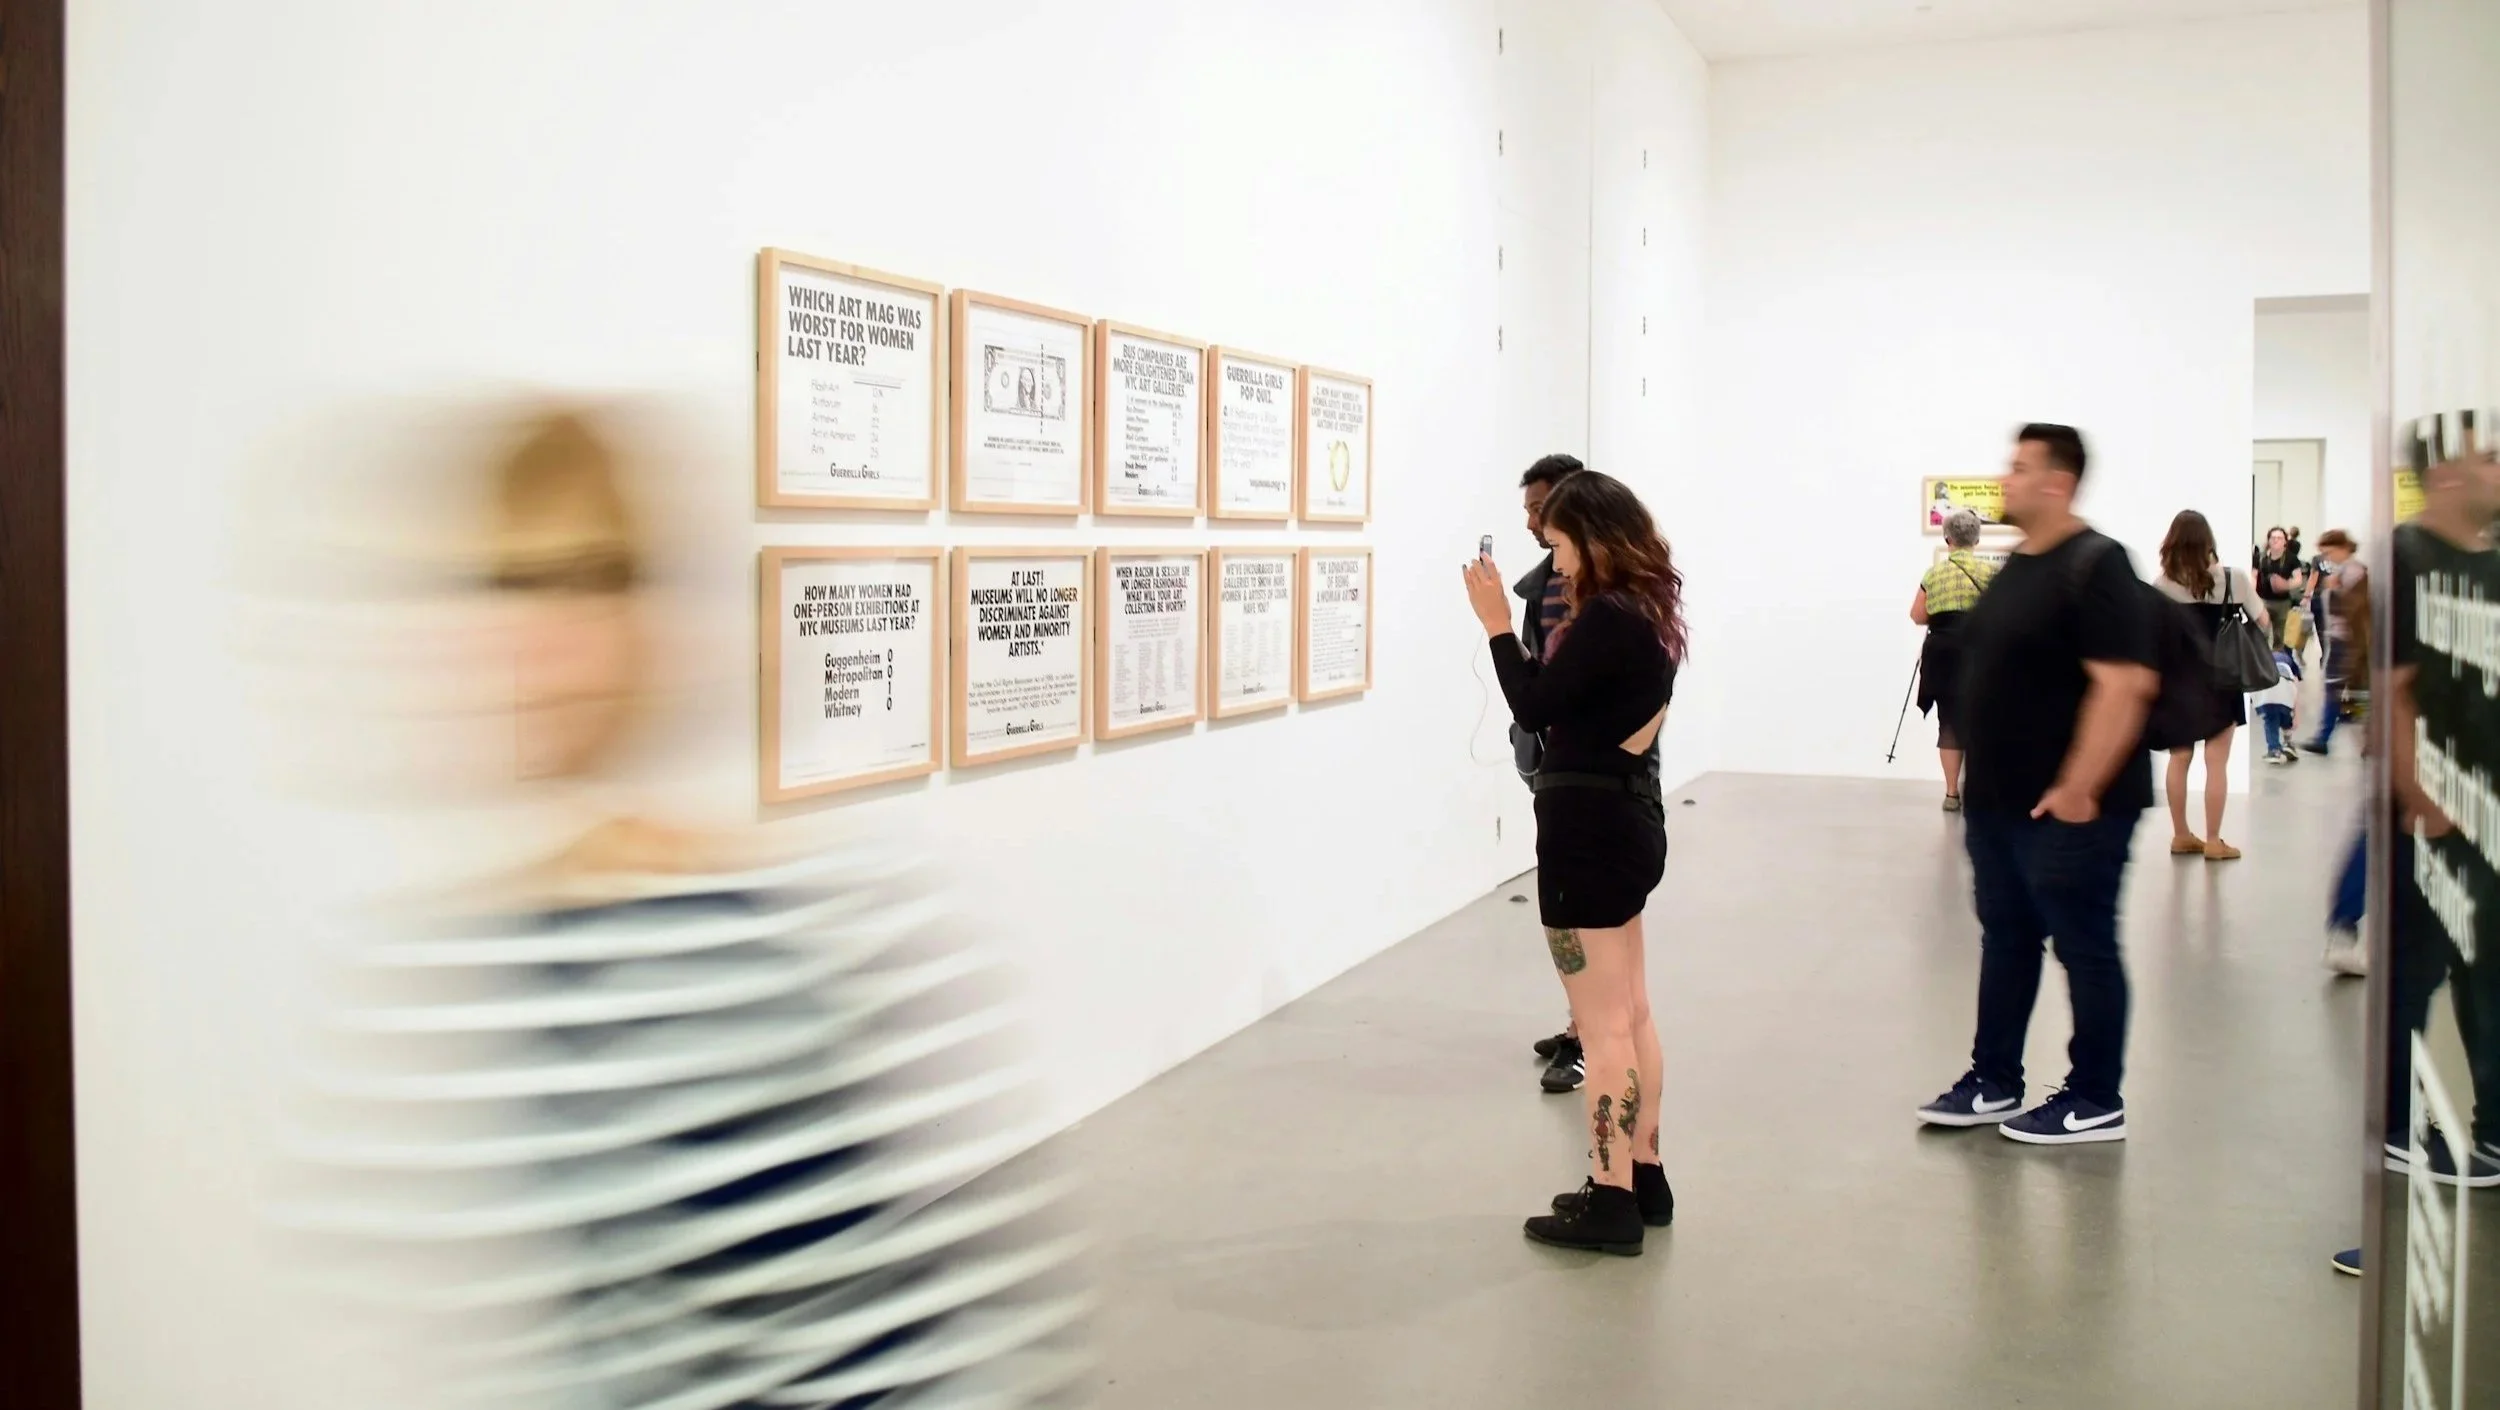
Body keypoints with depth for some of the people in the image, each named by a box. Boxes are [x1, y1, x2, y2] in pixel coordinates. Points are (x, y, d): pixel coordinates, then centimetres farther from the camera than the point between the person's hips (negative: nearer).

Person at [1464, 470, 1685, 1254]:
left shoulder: (1607, 618, -19)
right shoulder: (1647, 611, 12)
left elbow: (1533, 708, -18)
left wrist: (1497, 624, -11)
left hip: (1589, 827, -10)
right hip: (1629, 818, 10)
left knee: (1604, 1025, -3)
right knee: (1631, 1016, 16)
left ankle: (1612, 1202, 6)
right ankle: (1643, 1179, 26)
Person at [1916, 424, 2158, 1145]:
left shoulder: (2096, 566, -16)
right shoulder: (2016, 564, 12)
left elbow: (2124, 685, -23)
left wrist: (2077, 790, -23)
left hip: (2067, 808, -9)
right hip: (1998, 801, 9)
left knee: (2085, 950, 4)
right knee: (2006, 941, 15)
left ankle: (2096, 1102, 15)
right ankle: (1993, 1083, 25)